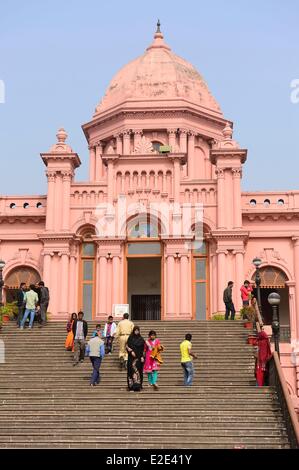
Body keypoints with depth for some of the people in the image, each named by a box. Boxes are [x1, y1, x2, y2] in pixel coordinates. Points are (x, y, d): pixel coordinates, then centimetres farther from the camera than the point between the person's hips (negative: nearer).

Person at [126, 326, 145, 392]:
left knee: (138, 371, -2)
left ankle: (138, 386, 0)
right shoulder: (130, 338, 4)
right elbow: (127, 346, 3)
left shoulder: (141, 339, 7)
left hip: (139, 357, 1)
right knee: (132, 370, -6)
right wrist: (131, 351, -13)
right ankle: (131, 387, -7)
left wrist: (142, 357, -4)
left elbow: (143, 349, 6)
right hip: (132, 357, -1)